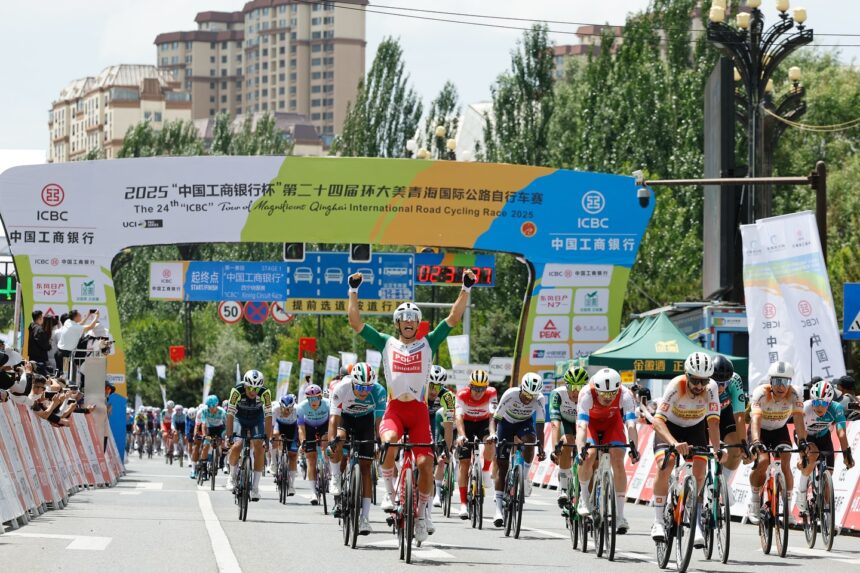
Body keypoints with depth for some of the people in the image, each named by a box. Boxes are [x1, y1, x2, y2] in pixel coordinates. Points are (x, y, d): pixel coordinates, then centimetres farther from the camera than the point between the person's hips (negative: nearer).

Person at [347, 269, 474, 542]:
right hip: (394, 409, -1)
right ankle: (389, 492, -15)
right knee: (389, 441, -34)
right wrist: (354, 291, -2)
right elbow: (356, 322, 5)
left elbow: (453, 318, 3)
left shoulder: (428, 343, 9)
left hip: (419, 411, 1)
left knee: (426, 464, -10)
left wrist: (466, 289, -6)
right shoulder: (386, 343, 9)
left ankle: (421, 510, 13)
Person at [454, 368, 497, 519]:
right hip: (467, 423, 0)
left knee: (490, 443, -33)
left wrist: (492, 433, -52)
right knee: (464, 462, -9)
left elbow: (492, 415, -35)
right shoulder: (462, 394, -27)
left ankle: (486, 471, -6)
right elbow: (459, 417, -37)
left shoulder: (491, 393, -26)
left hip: (483, 423, 0)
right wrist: (461, 435, -53)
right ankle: (463, 504, -7)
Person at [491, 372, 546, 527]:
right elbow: (495, 418, -25)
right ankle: (499, 509, -4)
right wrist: (493, 434, -41)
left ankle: (524, 477, -13)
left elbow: (539, 426, -27)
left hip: (525, 423, 1)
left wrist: (541, 449, -36)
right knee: (502, 466, -6)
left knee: (530, 440, -36)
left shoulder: (539, 400, -28)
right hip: (507, 423, -1)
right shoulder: (510, 395, -31)